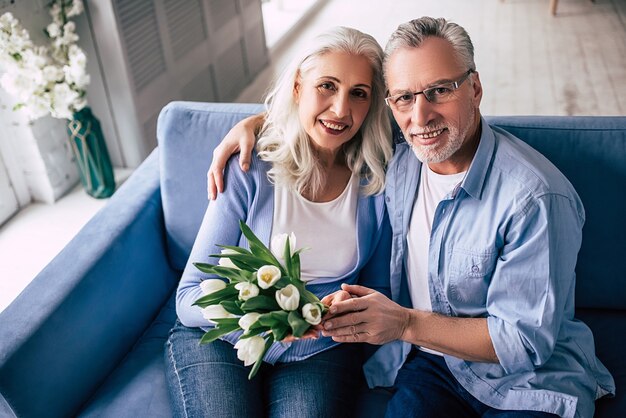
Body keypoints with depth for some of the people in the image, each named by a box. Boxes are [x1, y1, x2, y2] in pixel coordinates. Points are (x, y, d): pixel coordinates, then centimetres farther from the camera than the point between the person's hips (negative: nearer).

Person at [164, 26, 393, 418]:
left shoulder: (376, 184, -4)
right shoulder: (250, 170, -11)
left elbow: (379, 293, 8)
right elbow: (190, 297, -11)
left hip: (321, 350, 2)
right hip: (220, 339, -1)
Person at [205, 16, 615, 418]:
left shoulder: (536, 197, -21)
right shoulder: (400, 158, -3)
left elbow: (527, 341, -18)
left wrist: (405, 323, -25)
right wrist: (251, 123, 0)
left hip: (531, 379, -2)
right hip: (431, 361, 3)